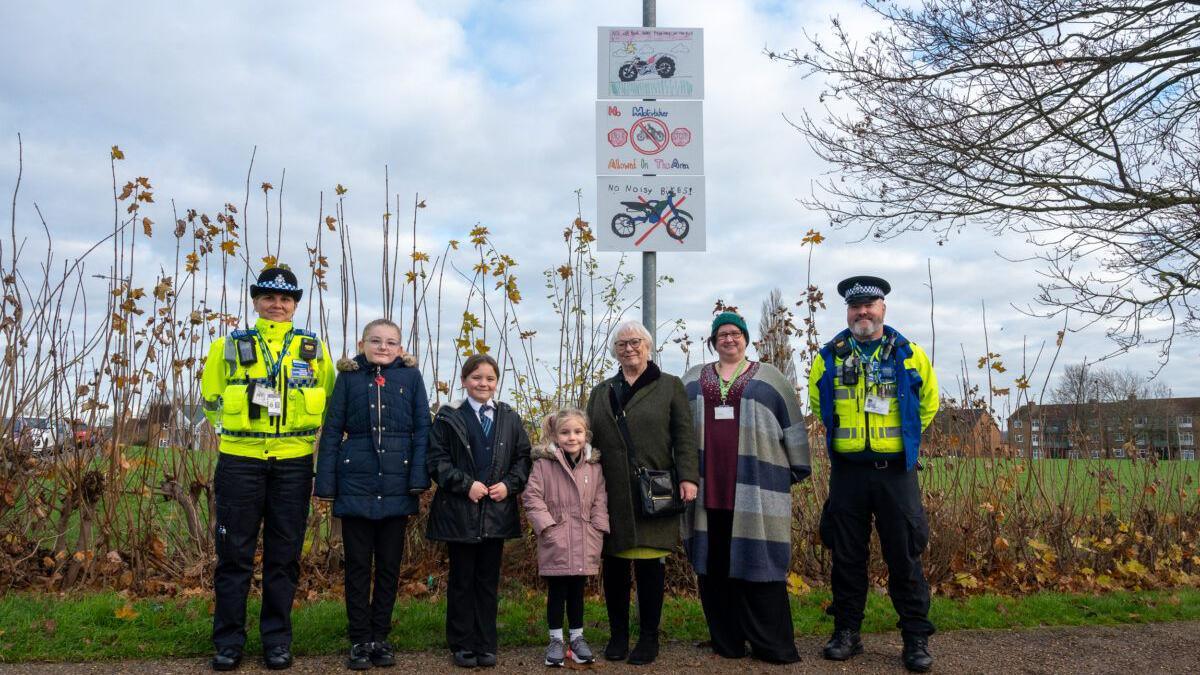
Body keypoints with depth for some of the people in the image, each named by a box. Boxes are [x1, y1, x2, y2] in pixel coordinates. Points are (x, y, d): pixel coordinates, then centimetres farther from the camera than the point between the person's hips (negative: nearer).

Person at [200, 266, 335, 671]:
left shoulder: (314, 349, 8)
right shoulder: (230, 346, 6)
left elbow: (329, 405, 15)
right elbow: (212, 401, 15)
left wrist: (296, 428, 7)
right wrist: (242, 425, 9)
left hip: (293, 464, 1)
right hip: (240, 461, 0)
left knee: (284, 554, 7)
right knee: (235, 553, 4)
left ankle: (277, 638, 19)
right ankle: (229, 640, 17)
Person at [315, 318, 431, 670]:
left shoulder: (411, 376, 2)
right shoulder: (348, 377, 2)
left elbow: (421, 428, 0)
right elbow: (332, 430, 2)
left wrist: (419, 479, -9)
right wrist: (326, 482, -4)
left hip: (396, 484, 0)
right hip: (356, 483, 0)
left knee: (389, 565, 10)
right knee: (358, 565, 8)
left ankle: (380, 637, 23)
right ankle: (359, 640, 19)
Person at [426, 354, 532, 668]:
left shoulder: (510, 418, 8)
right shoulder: (448, 417, -1)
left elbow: (523, 458, 9)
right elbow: (437, 460, -5)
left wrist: (509, 484, -7)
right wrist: (466, 484, -15)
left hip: (497, 512, 3)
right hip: (460, 512, -2)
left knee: (488, 580, 10)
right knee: (462, 579, 7)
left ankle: (486, 645, 19)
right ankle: (462, 645, 18)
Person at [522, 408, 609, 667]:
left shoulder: (594, 465, 4)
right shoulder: (544, 463, -7)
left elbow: (600, 500, 8)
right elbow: (532, 497, -9)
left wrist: (598, 529, 0)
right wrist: (546, 526, -14)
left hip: (584, 543, 3)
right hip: (556, 542, -3)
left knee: (577, 591, 14)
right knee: (556, 592, 6)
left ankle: (577, 636, 27)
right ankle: (556, 639, 20)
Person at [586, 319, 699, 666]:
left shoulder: (670, 386, 6)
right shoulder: (601, 392, 17)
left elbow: (684, 436, -1)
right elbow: (589, 441, 16)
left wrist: (688, 477, -11)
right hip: (611, 495, 3)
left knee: (650, 564, 1)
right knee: (614, 565, 6)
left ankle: (648, 637, 14)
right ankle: (618, 635, 20)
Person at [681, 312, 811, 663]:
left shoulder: (768, 377, 10)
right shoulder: (692, 380, 16)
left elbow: (792, 424, 9)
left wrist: (798, 469, 6)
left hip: (755, 489, -2)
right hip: (708, 487, 3)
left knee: (756, 561, -4)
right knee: (713, 564, 3)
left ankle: (771, 644, 5)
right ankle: (726, 641, 14)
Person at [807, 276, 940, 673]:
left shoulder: (909, 355, 1)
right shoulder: (830, 356, 4)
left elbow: (928, 401, 16)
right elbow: (818, 403, 21)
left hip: (895, 471, -1)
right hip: (847, 471, 2)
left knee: (904, 556, 2)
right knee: (847, 556, 8)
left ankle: (916, 639, 13)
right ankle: (846, 632, 19)